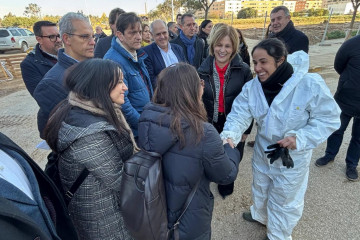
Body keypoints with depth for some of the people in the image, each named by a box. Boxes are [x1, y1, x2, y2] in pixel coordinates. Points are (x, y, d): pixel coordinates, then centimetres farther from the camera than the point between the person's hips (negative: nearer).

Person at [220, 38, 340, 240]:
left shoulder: (310, 85, -27)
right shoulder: (252, 86, -13)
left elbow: (328, 119, -18)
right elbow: (240, 114, -19)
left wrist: (300, 138, -32)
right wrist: (230, 135, -39)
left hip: (292, 158, -4)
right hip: (262, 152, 5)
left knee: (284, 201, 19)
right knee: (260, 190, 30)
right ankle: (260, 215, 64)